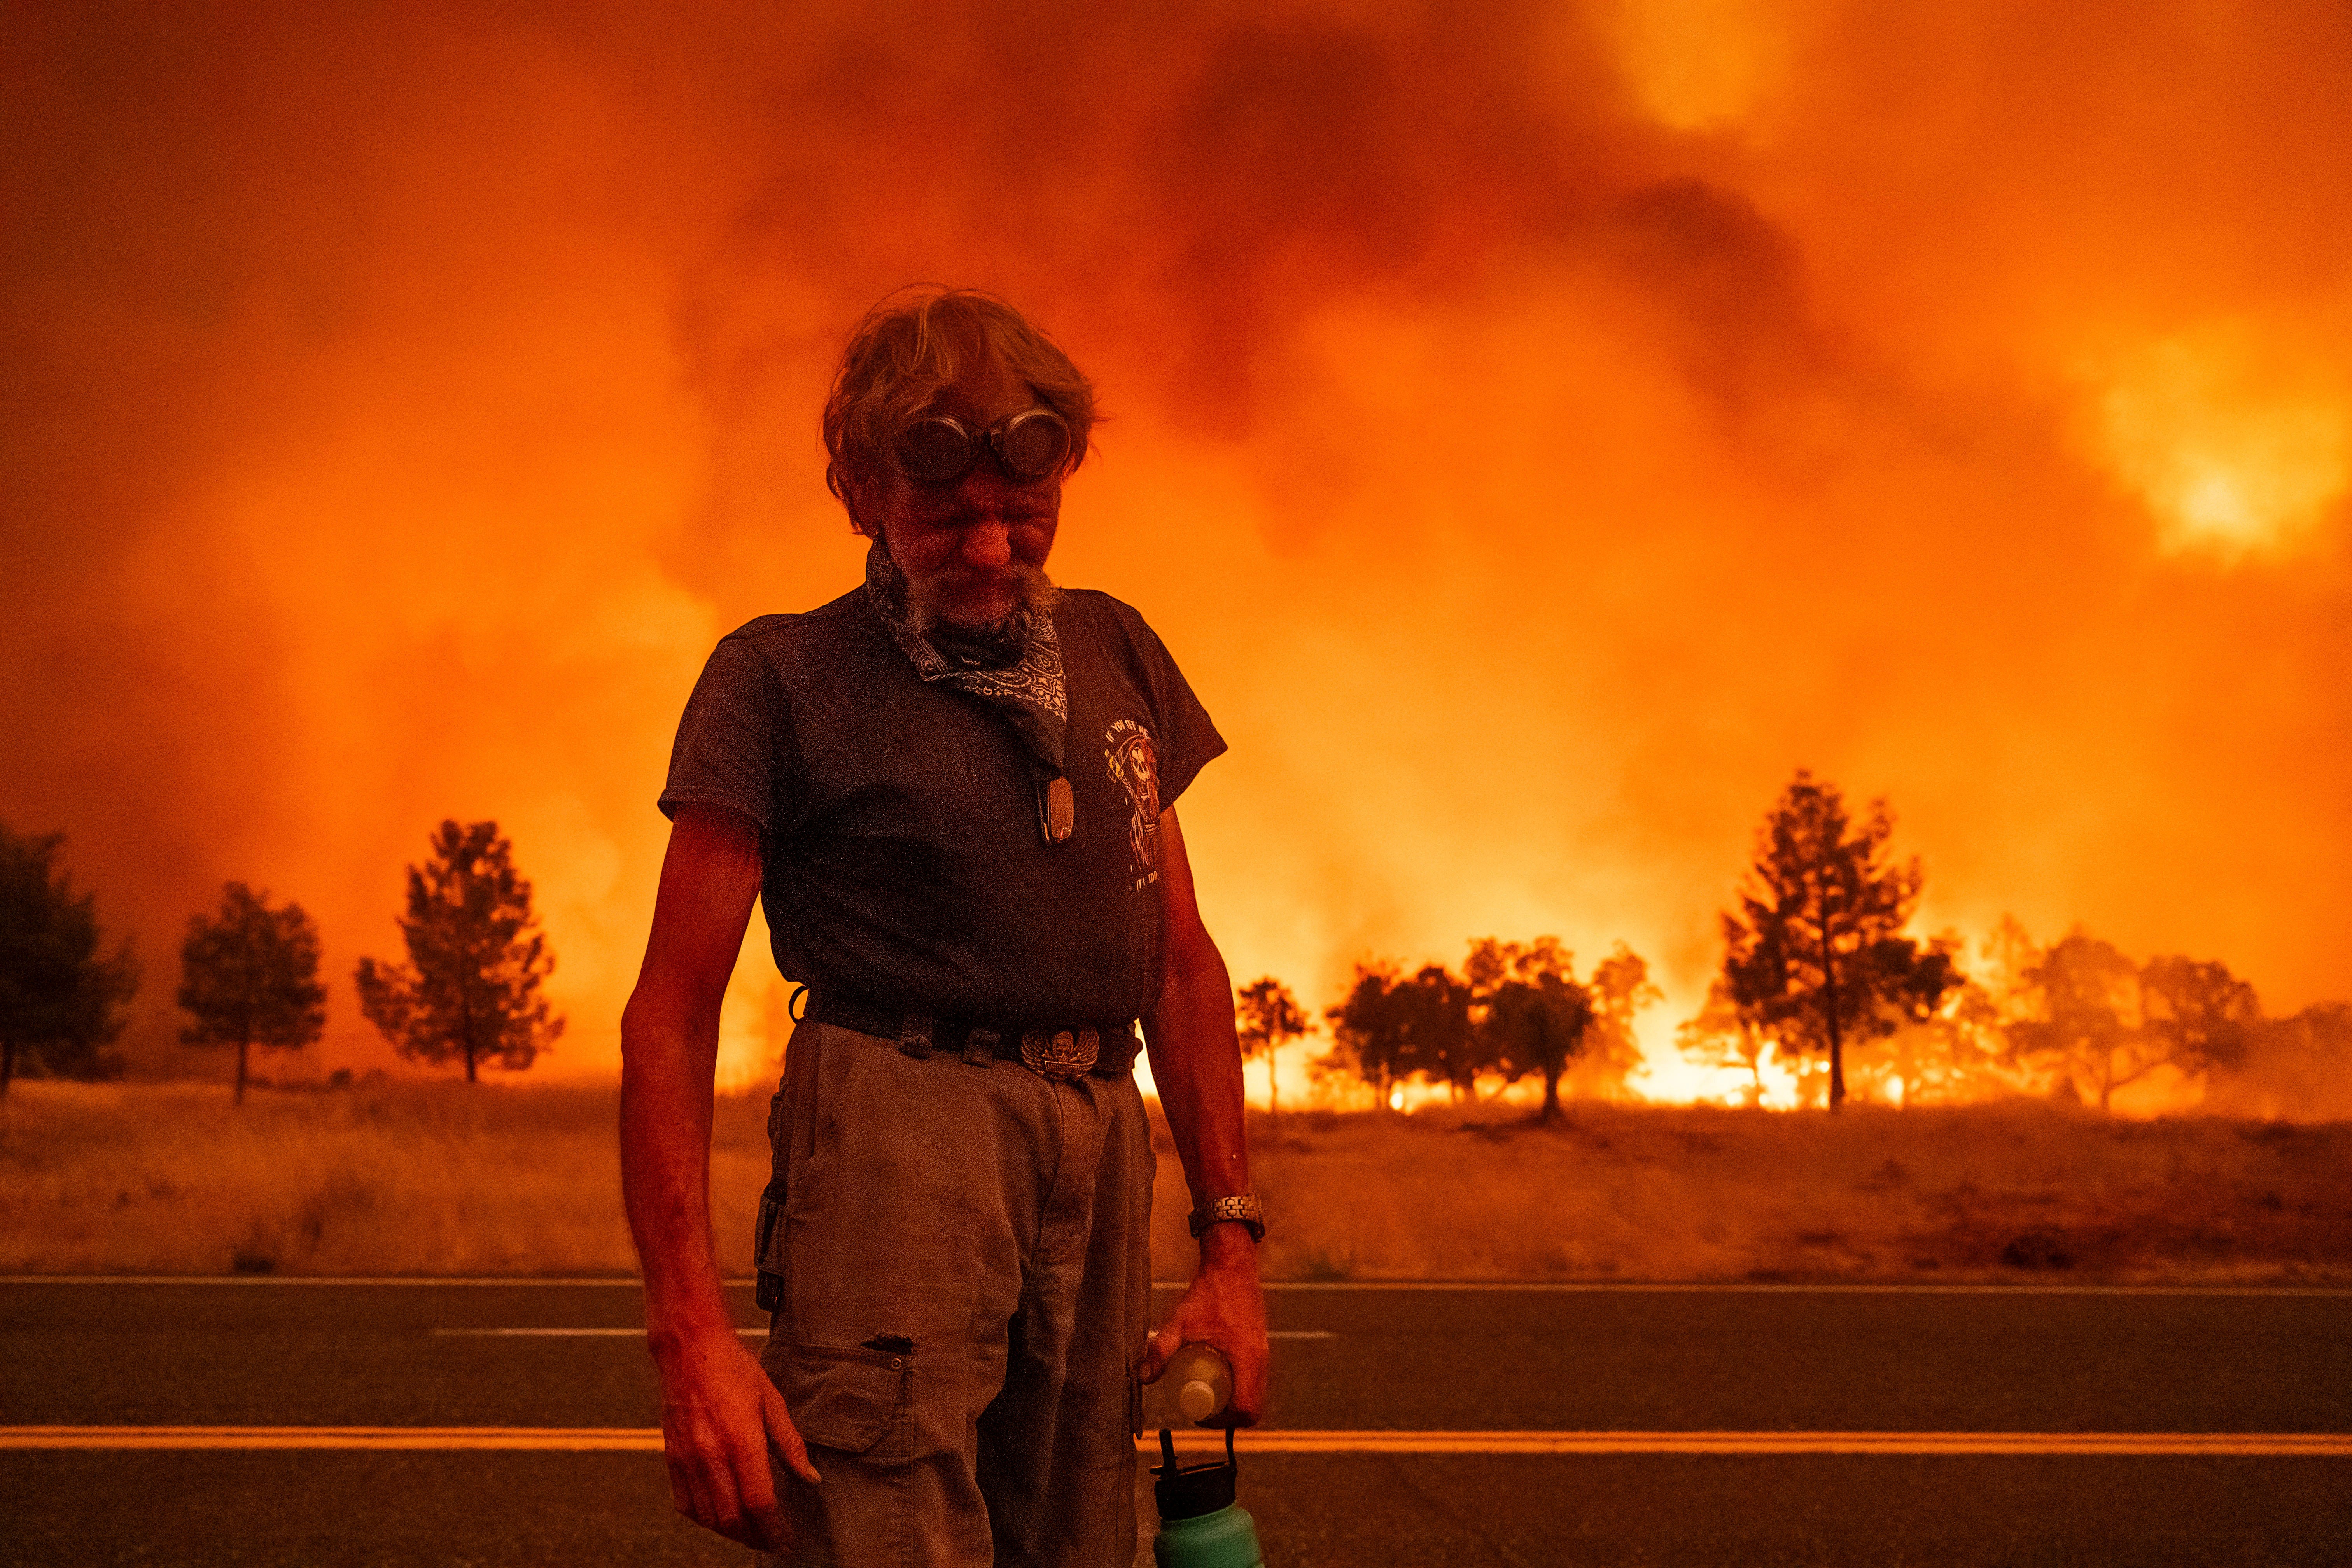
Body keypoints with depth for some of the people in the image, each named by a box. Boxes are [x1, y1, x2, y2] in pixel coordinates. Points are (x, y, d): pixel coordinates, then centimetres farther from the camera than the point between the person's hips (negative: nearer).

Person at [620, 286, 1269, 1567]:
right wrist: (689, 1327, -13)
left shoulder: (1116, 654, 18)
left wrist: (1229, 1242, 11)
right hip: (897, 1127, -5)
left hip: (1097, 1142, 5)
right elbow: (671, 1013, -2)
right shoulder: (782, 679, 3)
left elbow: (1182, 961, 20)